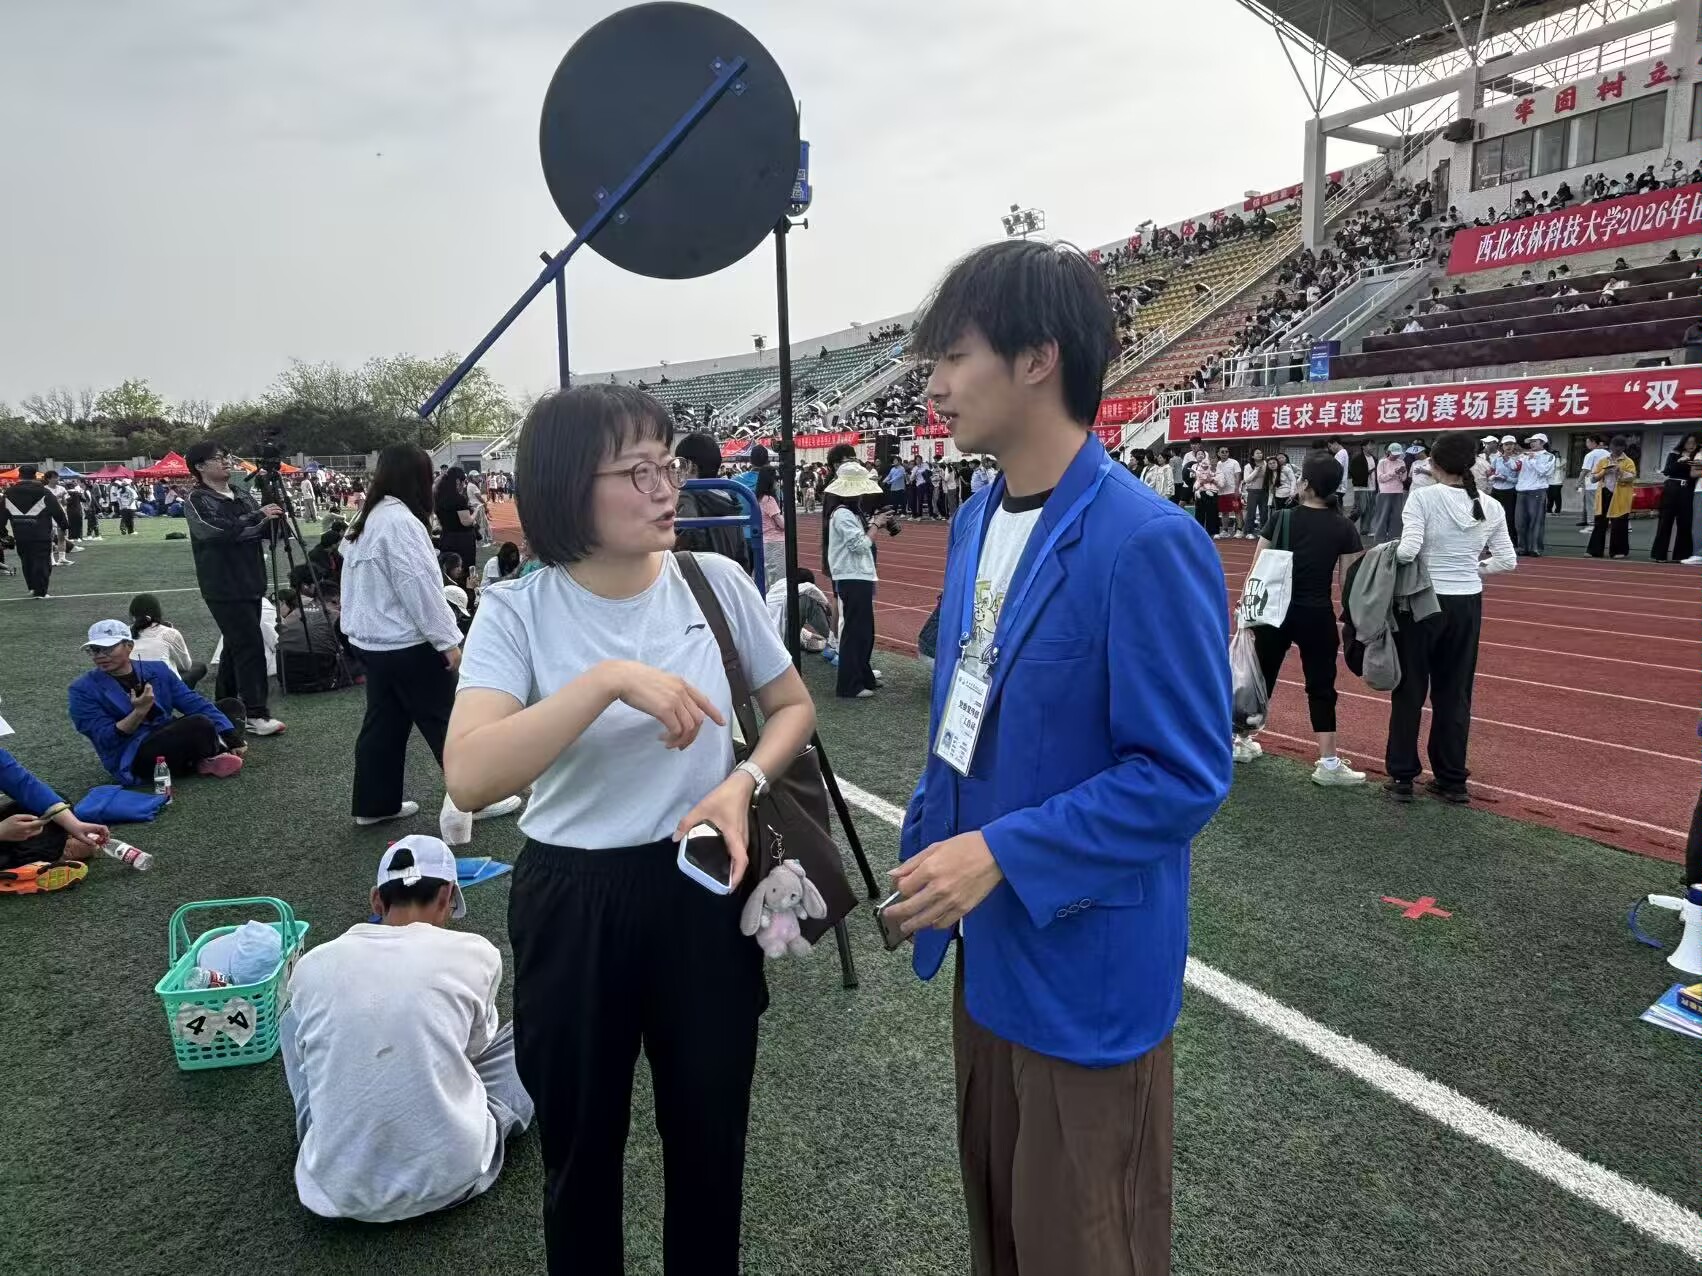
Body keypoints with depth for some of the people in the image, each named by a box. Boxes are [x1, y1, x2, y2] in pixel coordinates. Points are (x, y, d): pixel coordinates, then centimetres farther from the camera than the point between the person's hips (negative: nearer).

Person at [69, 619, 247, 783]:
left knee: (231, 704, 3)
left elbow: (194, 702, -2)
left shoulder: (157, 669, 5)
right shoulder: (83, 689, -7)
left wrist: (231, 735, -11)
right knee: (199, 724, -31)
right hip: (130, 761, -7)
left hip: (170, 739, 7)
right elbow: (105, 739, -13)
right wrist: (139, 711, -27)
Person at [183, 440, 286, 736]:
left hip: (250, 584, 7)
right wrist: (257, 516, -25)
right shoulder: (196, 500, -8)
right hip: (224, 588, -7)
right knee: (251, 646, -12)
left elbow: (260, 531, 14)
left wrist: (273, 520, -8)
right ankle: (256, 715, -9)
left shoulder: (242, 496, 12)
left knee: (236, 645, 14)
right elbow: (218, 531, -24)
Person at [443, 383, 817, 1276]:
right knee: (581, 1148, 19)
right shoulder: (518, 611, -12)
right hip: (572, 903, -1)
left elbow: (793, 708, 6)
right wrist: (608, 679, -33)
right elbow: (468, 777, -25)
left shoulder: (715, 581, -6)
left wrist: (744, 781, -13)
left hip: (703, 892, 2)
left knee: (710, 1135, 19)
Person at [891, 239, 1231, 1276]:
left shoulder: (1147, 543, -23)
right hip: (990, 952, 7)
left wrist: (1001, 855, -24)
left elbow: (1187, 773, -22)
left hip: (1084, 972, -7)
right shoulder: (977, 522, 3)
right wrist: (926, 849, 10)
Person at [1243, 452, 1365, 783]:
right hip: (1316, 616, -1)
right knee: (1320, 687, 6)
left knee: (1262, 678, 16)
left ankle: (1242, 741, 30)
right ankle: (1328, 762, 7)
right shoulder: (1345, 528, -4)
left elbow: (1256, 570, -2)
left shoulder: (1282, 519, -3)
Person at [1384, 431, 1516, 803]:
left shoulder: (1423, 497, -12)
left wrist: (1392, 553, -1)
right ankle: (1452, 780, 20)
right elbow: (1508, 560, 5)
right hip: (1468, 604, 4)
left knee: (1410, 690, 8)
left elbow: (1408, 551, -22)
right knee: (1455, 693, 13)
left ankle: (1402, 777, 12)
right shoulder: (1490, 507, 1)